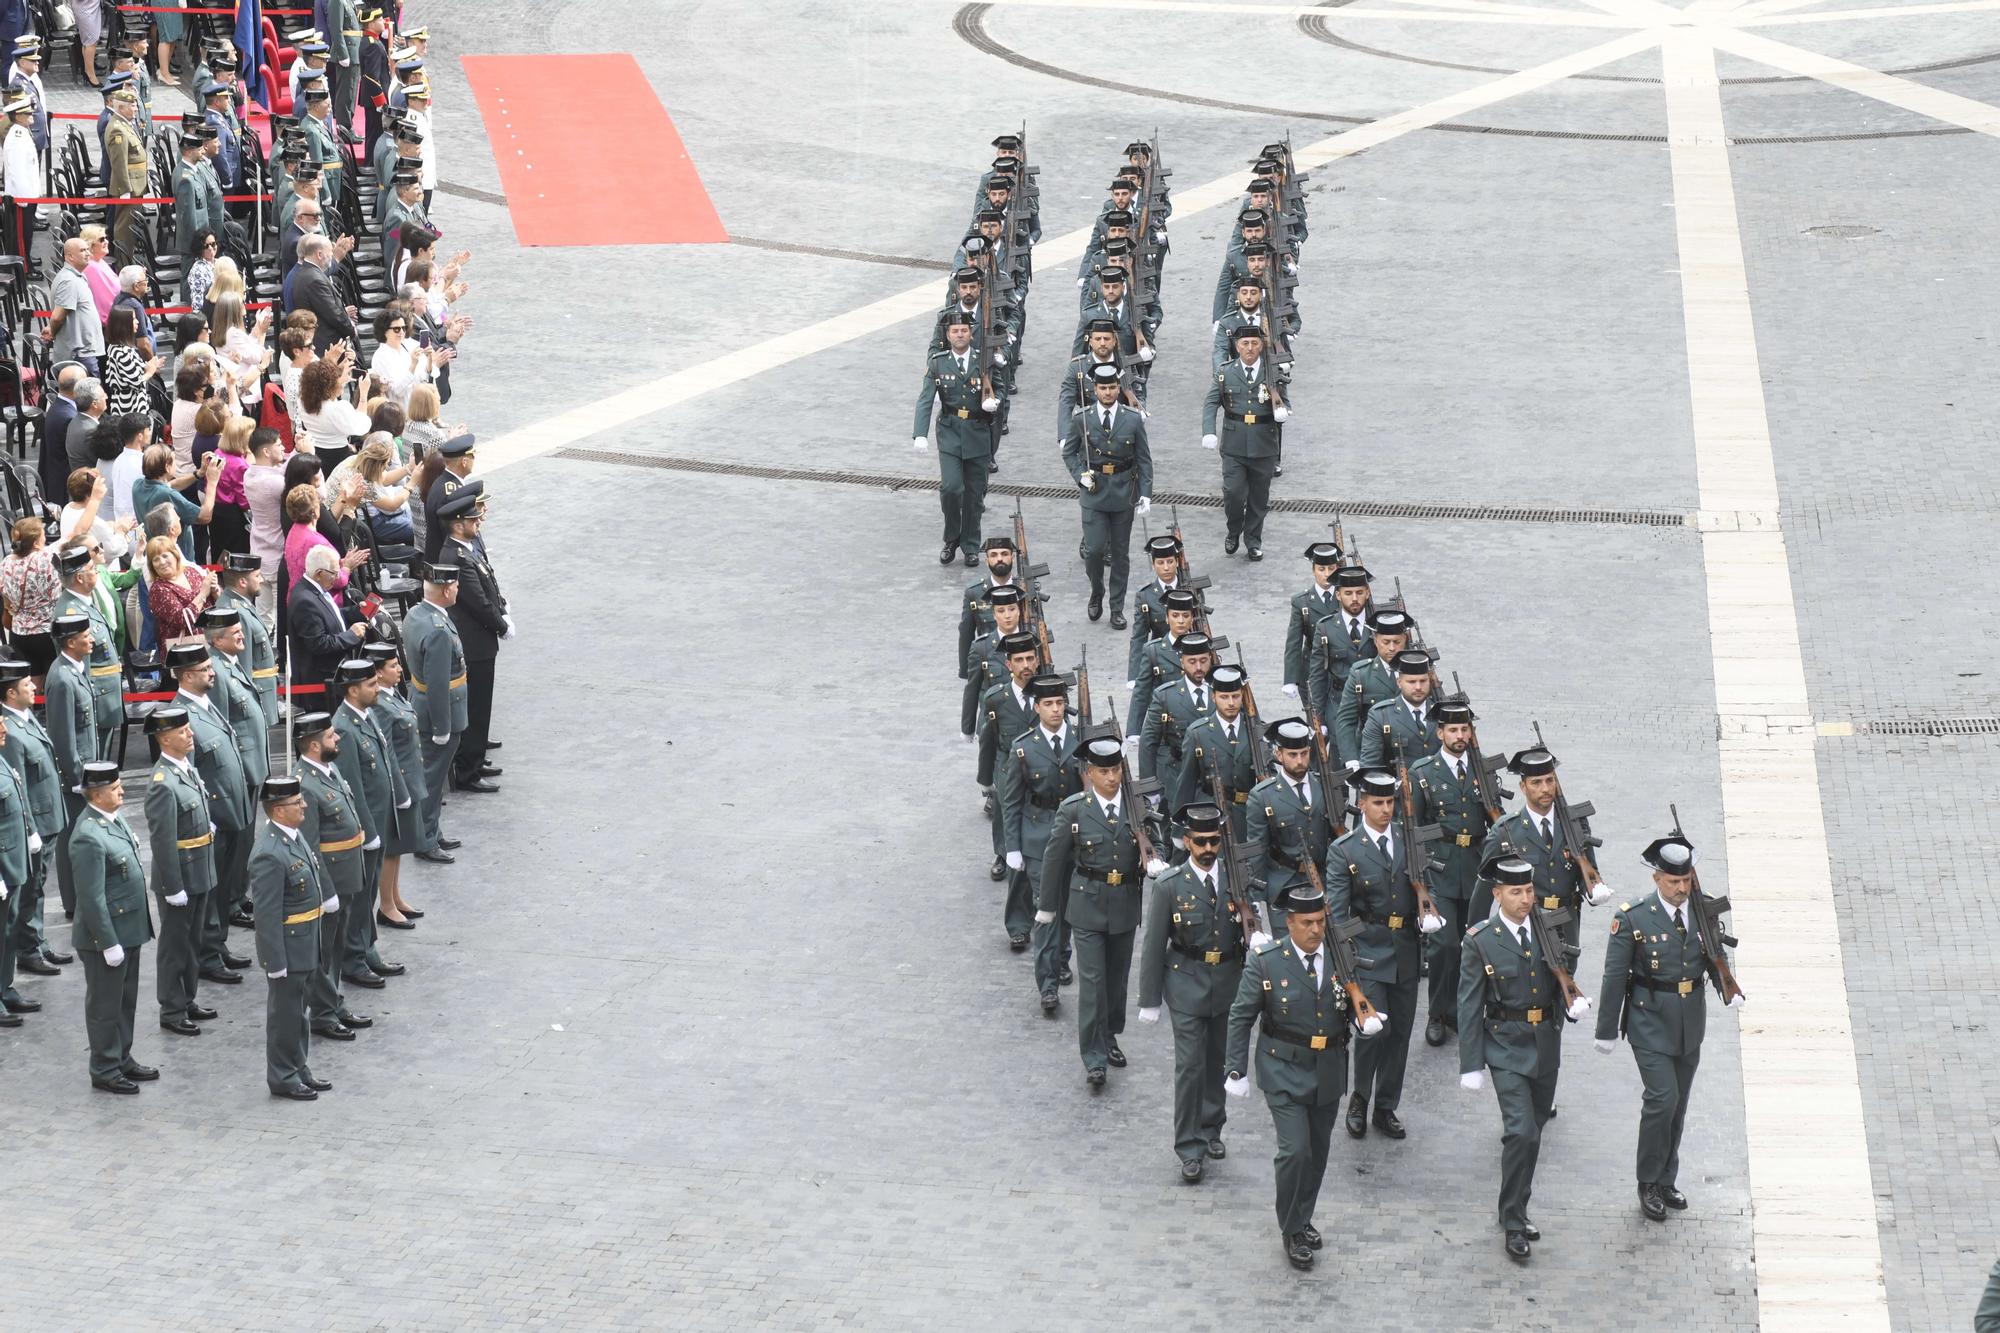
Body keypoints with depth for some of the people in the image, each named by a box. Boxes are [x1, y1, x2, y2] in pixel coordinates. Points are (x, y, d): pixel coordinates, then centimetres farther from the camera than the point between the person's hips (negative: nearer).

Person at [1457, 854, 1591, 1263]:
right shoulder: (1480, 942, -10)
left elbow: (1562, 980, 13)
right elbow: (1469, 1007, -7)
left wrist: (1574, 1003, -11)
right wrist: (1471, 1065, -9)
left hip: (1546, 1045, 5)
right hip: (1507, 1048, -5)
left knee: (1532, 1131, 15)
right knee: (1521, 1133, -15)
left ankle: (1515, 1209, 32)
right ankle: (1515, 1226, -7)